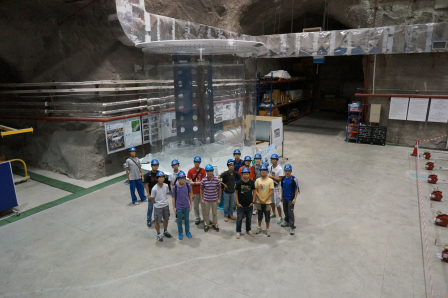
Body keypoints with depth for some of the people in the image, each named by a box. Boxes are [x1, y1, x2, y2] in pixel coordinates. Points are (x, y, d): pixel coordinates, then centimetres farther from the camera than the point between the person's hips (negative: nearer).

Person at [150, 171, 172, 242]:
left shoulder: (166, 186, -11)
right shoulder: (154, 189, -24)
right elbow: (152, 198, -11)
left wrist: (164, 201, 5)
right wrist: (157, 203, -2)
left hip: (166, 205, 4)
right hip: (158, 207, -4)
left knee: (166, 219, 20)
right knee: (157, 221, 11)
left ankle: (165, 231, 43)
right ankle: (159, 234, 32)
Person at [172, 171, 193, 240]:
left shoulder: (188, 186, -10)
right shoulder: (175, 187, -15)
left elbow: (190, 195, 2)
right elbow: (173, 198, -6)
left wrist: (191, 204, 5)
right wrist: (174, 207, -3)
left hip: (186, 207, 2)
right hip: (178, 208, -2)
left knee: (187, 219, 18)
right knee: (179, 221, 15)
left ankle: (187, 231, 37)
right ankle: (180, 233, 33)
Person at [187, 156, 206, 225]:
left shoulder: (202, 170, -3)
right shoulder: (190, 171, -3)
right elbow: (190, 183, -4)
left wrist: (194, 182, -11)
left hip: (202, 191, -1)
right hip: (194, 192, 1)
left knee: (203, 205, 6)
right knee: (195, 206, 10)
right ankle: (197, 218, 24)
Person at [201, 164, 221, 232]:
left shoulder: (217, 180, -11)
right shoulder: (204, 180, -10)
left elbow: (219, 189, 0)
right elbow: (201, 189, 2)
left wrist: (219, 199, 0)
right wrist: (201, 199, 0)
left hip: (215, 200, 0)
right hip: (206, 200, 0)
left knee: (215, 213, 15)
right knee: (206, 213, 14)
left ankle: (215, 224, 34)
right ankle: (206, 225, 32)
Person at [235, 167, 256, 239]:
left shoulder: (251, 182, -5)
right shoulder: (239, 183, -10)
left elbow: (254, 192, 4)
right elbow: (236, 193, -3)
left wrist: (253, 201, -2)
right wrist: (237, 203, -7)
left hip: (249, 204, 2)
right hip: (241, 205, -2)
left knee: (249, 218, 16)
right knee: (239, 219, 6)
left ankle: (248, 230, 35)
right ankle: (238, 232, 22)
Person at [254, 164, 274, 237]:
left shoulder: (270, 180, -8)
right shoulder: (257, 180, -2)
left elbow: (271, 191, -9)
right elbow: (255, 191, -2)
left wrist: (265, 199, -13)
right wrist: (260, 199, -11)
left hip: (267, 202, -2)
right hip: (259, 202, 2)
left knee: (267, 216, 6)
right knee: (260, 215, 16)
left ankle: (267, 229, 20)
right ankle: (259, 227, 33)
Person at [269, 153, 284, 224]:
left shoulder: (280, 169, -18)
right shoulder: (270, 167, 5)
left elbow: (280, 179, -19)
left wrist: (272, 177, -21)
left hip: (276, 187, -7)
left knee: (277, 203, -5)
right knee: (271, 201, 18)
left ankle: (280, 217, 9)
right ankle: (273, 214, 36)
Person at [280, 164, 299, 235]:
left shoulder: (293, 179, -16)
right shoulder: (283, 178, 0)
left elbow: (296, 189, -12)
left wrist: (295, 198, -14)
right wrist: (281, 196, 12)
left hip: (291, 199, -6)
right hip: (284, 198, 6)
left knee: (290, 212, -4)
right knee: (285, 210, 20)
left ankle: (292, 227, 4)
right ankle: (287, 221, 41)